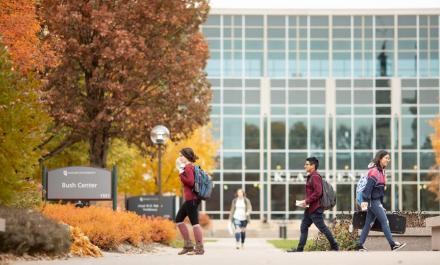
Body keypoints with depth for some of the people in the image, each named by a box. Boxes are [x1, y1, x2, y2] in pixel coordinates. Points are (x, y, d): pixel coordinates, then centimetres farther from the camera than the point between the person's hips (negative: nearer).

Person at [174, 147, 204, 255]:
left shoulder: (188, 167, -12)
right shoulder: (191, 167, 17)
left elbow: (190, 182, -22)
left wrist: (181, 172, -17)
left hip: (191, 199, -11)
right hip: (190, 199, 11)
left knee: (194, 222, -7)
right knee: (178, 219, 15)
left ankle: (199, 248, -4)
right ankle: (188, 245, 17)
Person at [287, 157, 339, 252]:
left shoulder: (315, 177, -16)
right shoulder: (310, 176, 17)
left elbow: (318, 192, -25)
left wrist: (307, 201, -19)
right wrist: (306, 201, 11)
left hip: (315, 209, -11)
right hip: (309, 208, 11)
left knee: (322, 227, -4)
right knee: (304, 227, 8)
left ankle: (335, 247, 5)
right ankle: (300, 249, 10)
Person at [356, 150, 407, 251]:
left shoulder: (381, 171, 15)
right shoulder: (374, 171, -14)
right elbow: (368, 187, -20)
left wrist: (381, 203, 17)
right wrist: (365, 201, -24)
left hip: (377, 200, 9)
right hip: (373, 201, -9)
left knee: (369, 224, 9)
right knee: (384, 222, -7)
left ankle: (360, 245, 11)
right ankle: (393, 245, -4)